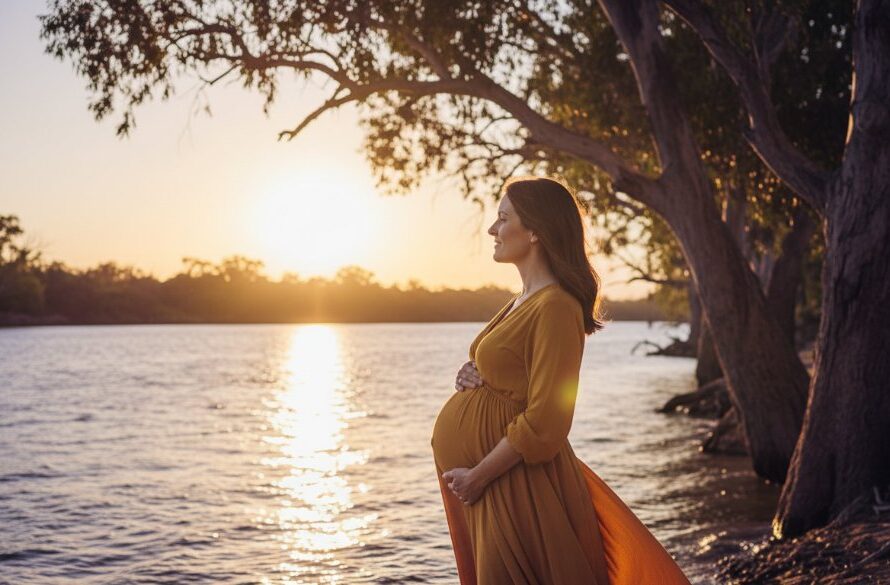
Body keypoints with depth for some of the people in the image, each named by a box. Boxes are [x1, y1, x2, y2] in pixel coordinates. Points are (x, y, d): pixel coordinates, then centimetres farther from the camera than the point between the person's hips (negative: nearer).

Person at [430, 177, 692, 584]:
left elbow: (544, 425, -22)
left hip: (513, 484, -9)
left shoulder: (555, 307, -19)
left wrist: (478, 475, -17)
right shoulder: (525, 299, 11)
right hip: (478, 471, 9)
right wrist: (472, 376, 2)